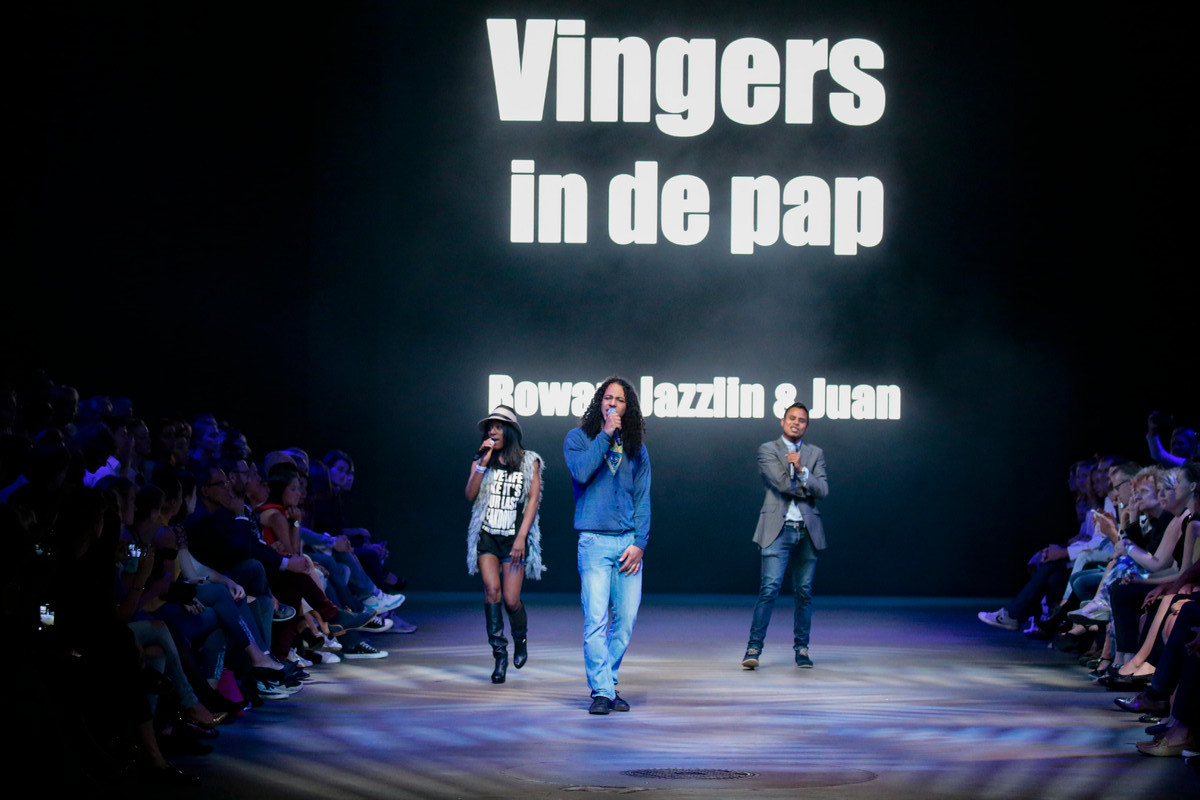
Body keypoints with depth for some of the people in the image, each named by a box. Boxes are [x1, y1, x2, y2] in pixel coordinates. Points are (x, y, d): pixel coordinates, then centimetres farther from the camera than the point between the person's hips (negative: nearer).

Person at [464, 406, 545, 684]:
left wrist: (521, 537, -9)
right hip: (486, 537, 2)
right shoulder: (480, 461, 10)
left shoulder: (529, 461, 4)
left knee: (511, 599, -6)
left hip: (514, 538, -1)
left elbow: (533, 499, -1)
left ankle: (521, 640, 25)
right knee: (491, 590, -17)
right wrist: (484, 462, -12)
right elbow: (470, 496, -3)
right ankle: (499, 653, -10)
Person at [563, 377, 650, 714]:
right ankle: (601, 692, -11)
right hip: (595, 541, -3)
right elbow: (581, 472, -15)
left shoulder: (636, 448, 14)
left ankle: (609, 684, 15)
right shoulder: (578, 438, 6)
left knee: (625, 619, 3)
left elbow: (642, 498, 10)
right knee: (596, 620, -11)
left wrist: (639, 543, -1)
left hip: (629, 543, 3)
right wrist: (606, 434, -11)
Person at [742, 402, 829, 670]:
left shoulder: (815, 453, 15)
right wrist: (808, 487, 0)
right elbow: (782, 483, -10)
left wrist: (801, 470, -11)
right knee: (769, 588, -12)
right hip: (778, 529, -4)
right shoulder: (767, 450, 4)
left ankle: (801, 648, 16)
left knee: (804, 592, 7)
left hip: (807, 531, 4)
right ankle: (754, 647, -9)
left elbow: (822, 490, 1)